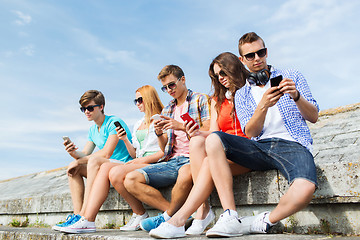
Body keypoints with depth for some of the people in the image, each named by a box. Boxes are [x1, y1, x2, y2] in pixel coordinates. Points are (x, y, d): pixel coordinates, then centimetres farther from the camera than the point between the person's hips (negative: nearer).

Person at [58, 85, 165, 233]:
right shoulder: (138, 125, 27)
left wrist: (145, 159, -13)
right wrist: (125, 140, 6)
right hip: (138, 164, 7)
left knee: (116, 172, -30)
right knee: (105, 167, -19)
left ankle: (140, 215, -11)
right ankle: (87, 220, -29)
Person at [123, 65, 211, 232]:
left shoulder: (201, 100, 7)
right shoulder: (167, 110, 23)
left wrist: (182, 126, -14)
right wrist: (159, 134, -1)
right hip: (172, 160, 6)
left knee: (185, 173, -42)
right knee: (131, 180, -14)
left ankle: (167, 217, -15)